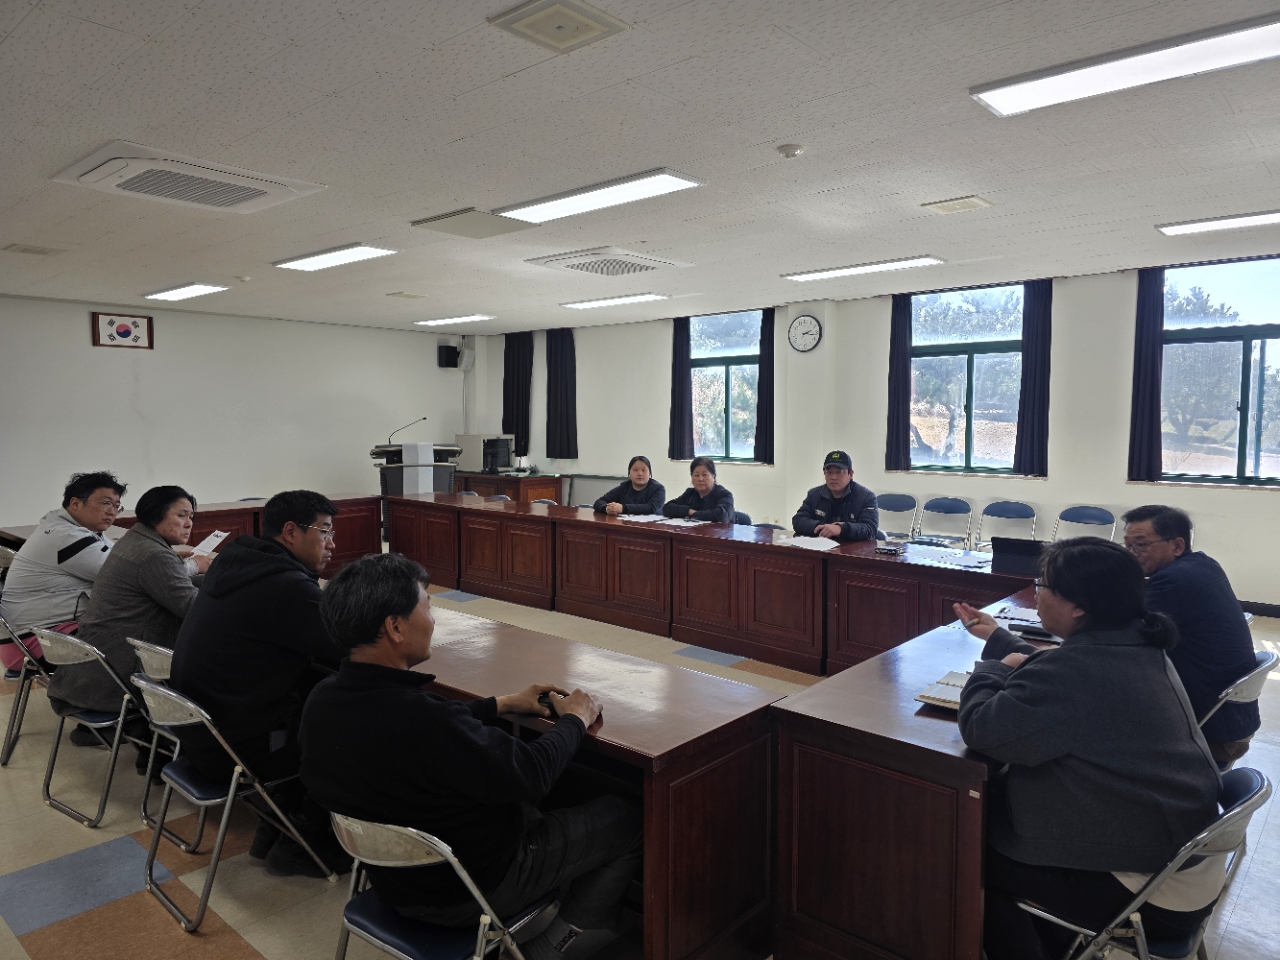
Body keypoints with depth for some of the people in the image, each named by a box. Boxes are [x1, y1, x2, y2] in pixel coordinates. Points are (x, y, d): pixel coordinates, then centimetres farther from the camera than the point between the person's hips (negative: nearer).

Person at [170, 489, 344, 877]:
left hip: (197, 731, 9)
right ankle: (300, 843, 15)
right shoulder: (287, 587, -25)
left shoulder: (235, 561, 4)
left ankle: (277, 827, 21)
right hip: (234, 749, -9)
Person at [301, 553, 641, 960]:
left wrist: (503, 704, 10)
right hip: (462, 893, -8)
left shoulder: (323, 701, -11)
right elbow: (531, 775, -25)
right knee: (627, 819, 6)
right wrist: (575, 719, -8)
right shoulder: (422, 720, -39)